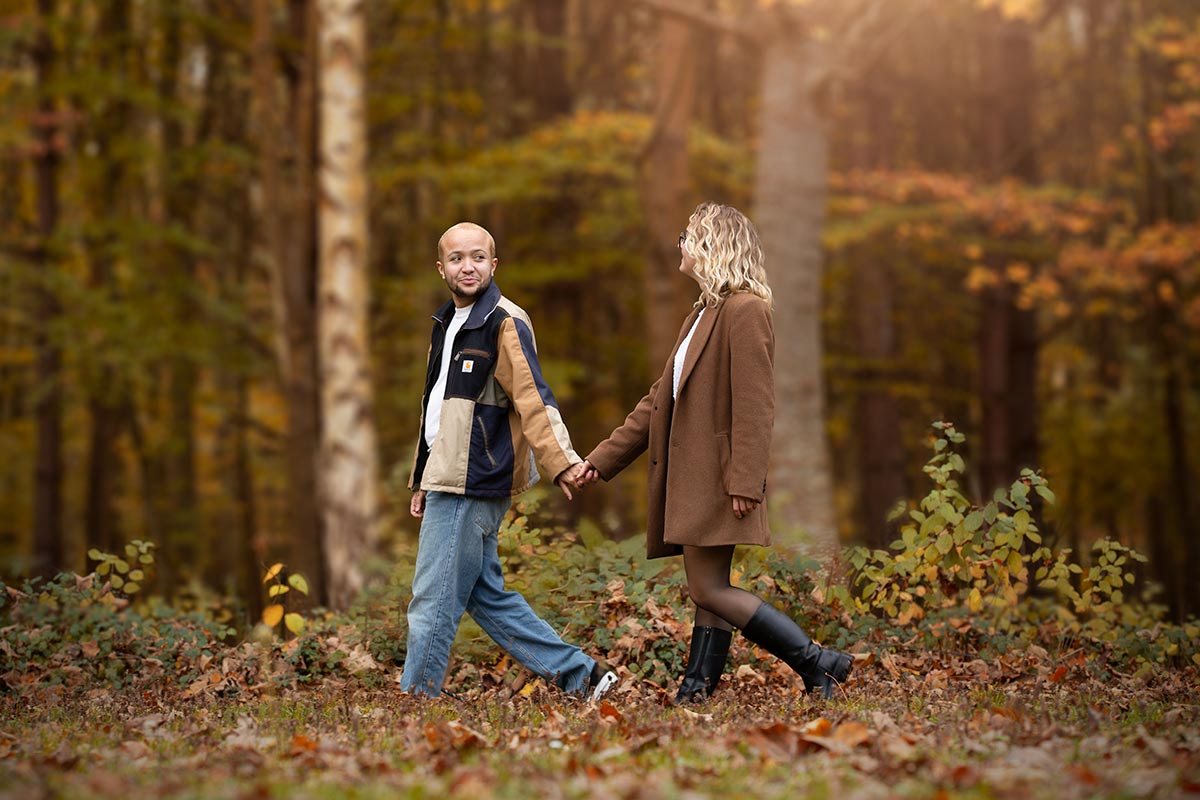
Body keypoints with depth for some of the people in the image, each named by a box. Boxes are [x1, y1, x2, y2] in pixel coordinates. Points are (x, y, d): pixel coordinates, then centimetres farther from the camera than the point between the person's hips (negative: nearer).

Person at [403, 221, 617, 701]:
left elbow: (533, 397, -22)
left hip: (472, 486, -10)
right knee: (487, 598, 13)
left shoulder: (504, 324, -10)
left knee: (432, 602, -5)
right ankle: (580, 676, 18)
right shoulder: (447, 324, 18)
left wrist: (561, 461, -33)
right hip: (448, 482, 10)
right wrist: (422, 481, 24)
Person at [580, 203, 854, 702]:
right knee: (707, 590, 9)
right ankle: (696, 692, 10)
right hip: (690, 476, 10)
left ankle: (818, 664, -7)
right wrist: (602, 458, 19)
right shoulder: (703, 314, 20)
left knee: (709, 589, -12)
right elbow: (660, 399, 22)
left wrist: (744, 481, -24)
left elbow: (755, 404, -18)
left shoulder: (745, 310, -11)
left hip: (719, 479, -10)